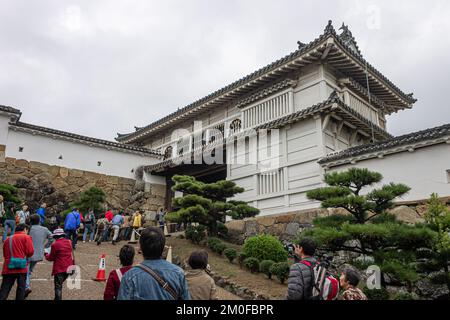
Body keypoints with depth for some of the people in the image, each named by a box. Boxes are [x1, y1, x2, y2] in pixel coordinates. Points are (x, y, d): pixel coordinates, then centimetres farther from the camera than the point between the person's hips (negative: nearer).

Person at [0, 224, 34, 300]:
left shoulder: (8, 239, 15)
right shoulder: (26, 237, 0)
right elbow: (30, 251, -9)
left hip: (8, 268, 4)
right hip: (21, 268, -4)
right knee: (21, 288, 9)